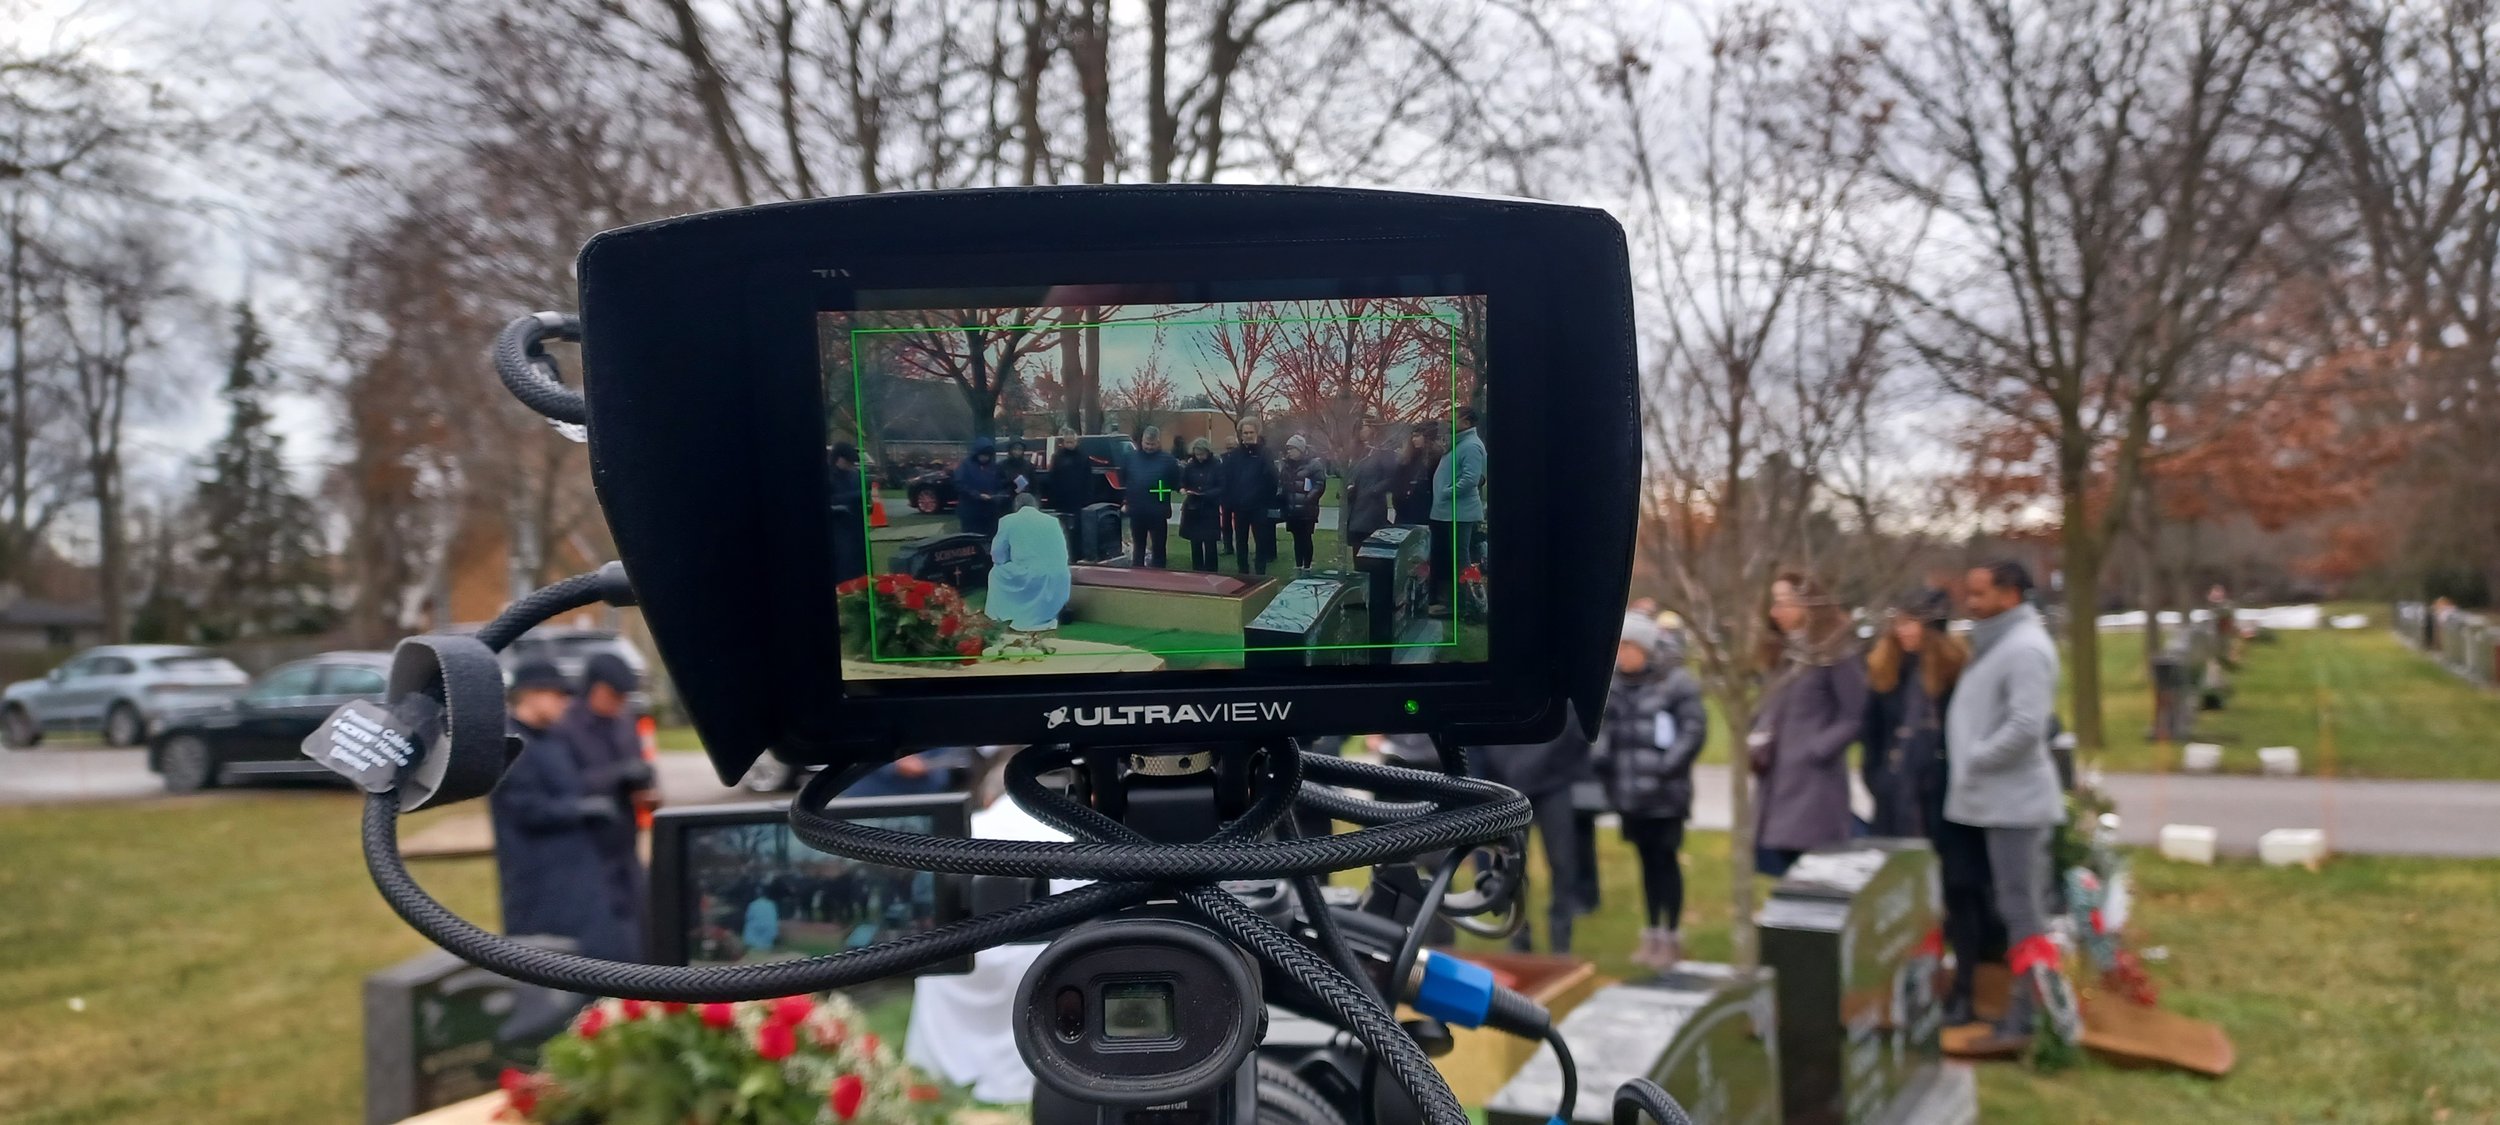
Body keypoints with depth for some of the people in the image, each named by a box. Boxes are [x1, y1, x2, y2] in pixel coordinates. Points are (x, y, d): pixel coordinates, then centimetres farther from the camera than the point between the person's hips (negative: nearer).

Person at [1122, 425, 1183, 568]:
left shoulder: (1167, 460, -2)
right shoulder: (1131, 458, 5)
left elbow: (1177, 481, 2)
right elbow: (1122, 481, 11)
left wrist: (1181, 488, -15)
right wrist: (1124, 500, 7)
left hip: (1158, 513, -2)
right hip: (1136, 512, 2)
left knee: (1158, 549, 6)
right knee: (1138, 548, 13)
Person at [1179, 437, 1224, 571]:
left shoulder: (1217, 466, -5)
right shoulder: (1190, 466, 5)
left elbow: (1222, 488, -8)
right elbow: (1182, 483, 10)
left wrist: (1206, 494, -22)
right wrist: (1183, 489, -14)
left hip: (1210, 510, -3)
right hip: (1192, 509, 3)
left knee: (1210, 544, -4)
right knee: (1195, 543, 6)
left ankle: (1210, 574, 3)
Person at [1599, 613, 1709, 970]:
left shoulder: (1676, 682, -12)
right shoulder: (1614, 685, 7)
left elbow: (1694, 729, -14)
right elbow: (1605, 727, 15)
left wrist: (1666, 769, -17)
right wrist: (1604, 763, 2)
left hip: (1665, 794, -5)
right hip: (1629, 792, 6)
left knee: (1665, 860, 1)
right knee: (1648, 861, 15)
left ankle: (1672, 938, 13)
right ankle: (1651, 935, 24)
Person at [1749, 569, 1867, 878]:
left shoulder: (1835, 654, -8)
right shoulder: (1783, 654, 17)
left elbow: (1855, 718, -10)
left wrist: (1814, 751, -15)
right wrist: (1755, 741, 3)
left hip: (1815, 785, -8)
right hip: (1776, 785, 8)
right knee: (1781, 869, 7)